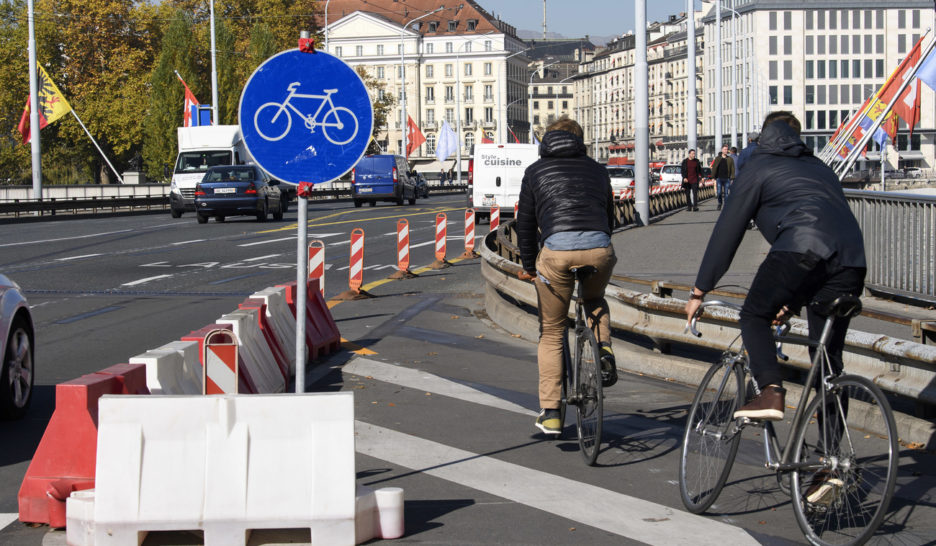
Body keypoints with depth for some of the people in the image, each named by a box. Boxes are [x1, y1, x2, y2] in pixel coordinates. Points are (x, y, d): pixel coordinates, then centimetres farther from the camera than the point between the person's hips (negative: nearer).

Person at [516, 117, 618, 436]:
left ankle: (550, 413, 10)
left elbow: (525, 224, 19)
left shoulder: (536, 171, 20)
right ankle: (604, 349, 8)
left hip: (557, 248, -2)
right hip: (599, 247, 2)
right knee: (595, 299, 36)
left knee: (551, 333, 13)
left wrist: (529, 266, 29)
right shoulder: (597, 170, 26)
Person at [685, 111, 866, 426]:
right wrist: (793, 301, 46)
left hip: (800, 248, -6)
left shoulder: (759, 167, 19)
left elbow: (727, 231, 16)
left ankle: (770, 392, -14)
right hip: (852, 258, 6)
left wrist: (699, 290, 21)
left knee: (754, 317, 10)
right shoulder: (821, 169, 38)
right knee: (830, 358, 14)